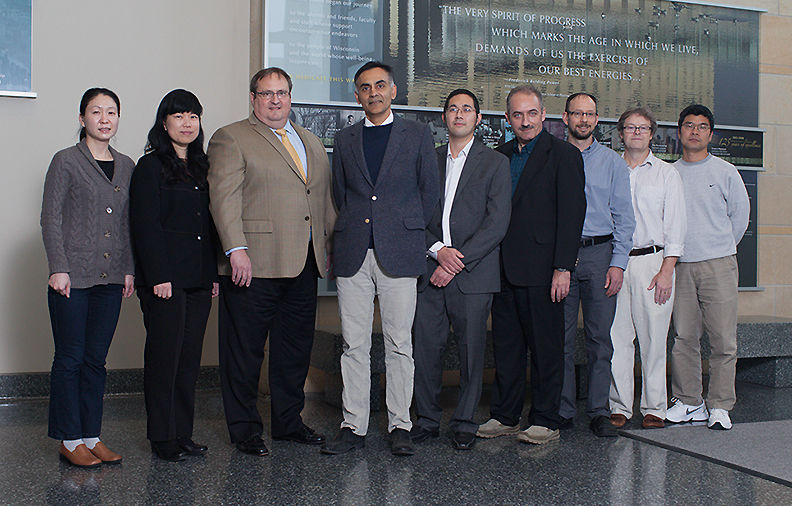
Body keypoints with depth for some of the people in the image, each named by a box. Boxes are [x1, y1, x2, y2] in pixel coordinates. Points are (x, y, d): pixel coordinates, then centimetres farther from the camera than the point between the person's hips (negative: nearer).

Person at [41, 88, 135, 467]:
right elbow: (50, 219, -5)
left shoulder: (126, 166, 13)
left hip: (111, 278, 5)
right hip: (73, 278, -4)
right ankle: (70, 440, 11)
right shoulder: (66, 162, -2)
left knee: (96, 360, 9)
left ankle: (91, 435, 17)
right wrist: (58, 268, -11)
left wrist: (129, 269, 9)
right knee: (70, 358, 2)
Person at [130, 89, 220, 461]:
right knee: (165, 354, -2)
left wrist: (214, 273, 11)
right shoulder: (151, 167, -2)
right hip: (165, 278, -6)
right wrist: (159, 276, -16)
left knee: (190, 355, 7)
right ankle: (163, 438, 7)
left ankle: (183, 434, 15)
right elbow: (145, 225, -9)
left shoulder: (201, 167, 17)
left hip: (199, 278, 6)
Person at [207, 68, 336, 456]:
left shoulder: (312, 143, 20)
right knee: (245, 351, 2)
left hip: (304, 264, 6)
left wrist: (334, 246, 14)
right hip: (254, 264, -6)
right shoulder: (230, 139, 0)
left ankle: (288, 421, 26)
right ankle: (244, 429, 15)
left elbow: (325, 198, 22)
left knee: (296, 348, 12)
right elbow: (224, 198, -10)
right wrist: (236, 249, -20)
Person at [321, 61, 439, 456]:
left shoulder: (418, 135, 8)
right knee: (353, 345, 3)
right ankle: (353, 426, 11)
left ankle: (399, 426, 11)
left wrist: (408, 231, 6)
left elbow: (429, 191, 9)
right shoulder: (345, 140, 14)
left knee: (399, 344, 1)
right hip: (352, 254, 2)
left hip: (399, 253, -2)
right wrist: (353, 228, 9)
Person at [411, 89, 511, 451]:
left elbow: (497, 223, -4)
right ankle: (427, 419, 16)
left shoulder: (495, 163, 5)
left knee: (471, 350, 2)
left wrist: (458, 261, -12)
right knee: (425, 348, 2)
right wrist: (438, 250, -9)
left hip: (473, 274, -2)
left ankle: (465, 422, 15)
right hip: (429, 272, 3)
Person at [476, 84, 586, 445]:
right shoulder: (501, 156, 15)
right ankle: (504, 416, 21)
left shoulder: (564, 155, -2)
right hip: (504, 268, 6)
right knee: (505, 346, 11)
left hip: (541, 268, -6)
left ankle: (546, 421, 12)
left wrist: (563, 268, -14)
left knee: (546, 347, 2)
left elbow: (572, 214, -8)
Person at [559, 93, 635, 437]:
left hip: (599, 253, 0)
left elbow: (624, 218, 7)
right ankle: (563, 410, 10)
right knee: (561, 337, 1)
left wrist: (618, 263, -3)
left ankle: (599, 412, 7)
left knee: (600, 337, 0)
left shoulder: (612, 162, 10)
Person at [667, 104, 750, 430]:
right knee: (684, 337, 4)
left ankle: (719, 406, 3)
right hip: (681, 265, 2)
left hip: (719, 264, -2)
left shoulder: (725, 172, 5)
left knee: (723, 339, -5)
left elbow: (740, 216, 13)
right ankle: (688, 402, 14)